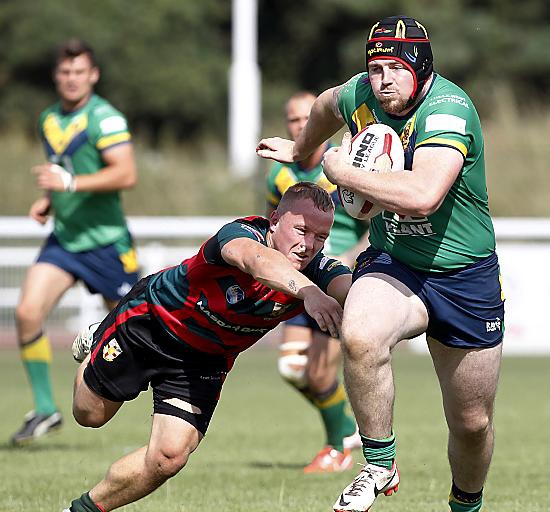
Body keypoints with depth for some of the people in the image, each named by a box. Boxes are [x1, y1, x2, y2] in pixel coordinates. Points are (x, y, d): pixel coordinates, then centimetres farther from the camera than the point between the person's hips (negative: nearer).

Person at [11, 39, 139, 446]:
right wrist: (48, 202, 7)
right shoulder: (49, 120, 10)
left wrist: (69, 183, -31)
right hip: (63, 240, 6)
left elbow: (125, 174, -25)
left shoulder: (104, 118, -13)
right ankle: (45, 409, -2)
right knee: (28, 312, -12)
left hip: (106, 241, -6)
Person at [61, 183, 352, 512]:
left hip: (205, 360, 3)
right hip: (149, 319, -3)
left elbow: (349, 289, -44)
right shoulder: (241, 232, -36)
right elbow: (253, 258, -61)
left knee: (169, 458, -9)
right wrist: (307, 292, -79)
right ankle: (94, 346, 49)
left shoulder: (316, 272, -23)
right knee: (91, 414, 15)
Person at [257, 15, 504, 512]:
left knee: (472, 424, 8)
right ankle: (380, 465, -15)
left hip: (466, 278, -3)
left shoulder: (448, 108, -24)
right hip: (392, 264, 3)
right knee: (360, 336, -33)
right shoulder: (360, 95, -6)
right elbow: (328, 104, 22)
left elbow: (423, 196, -40)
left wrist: (344, 171, -28)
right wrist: (299, 151, 38)